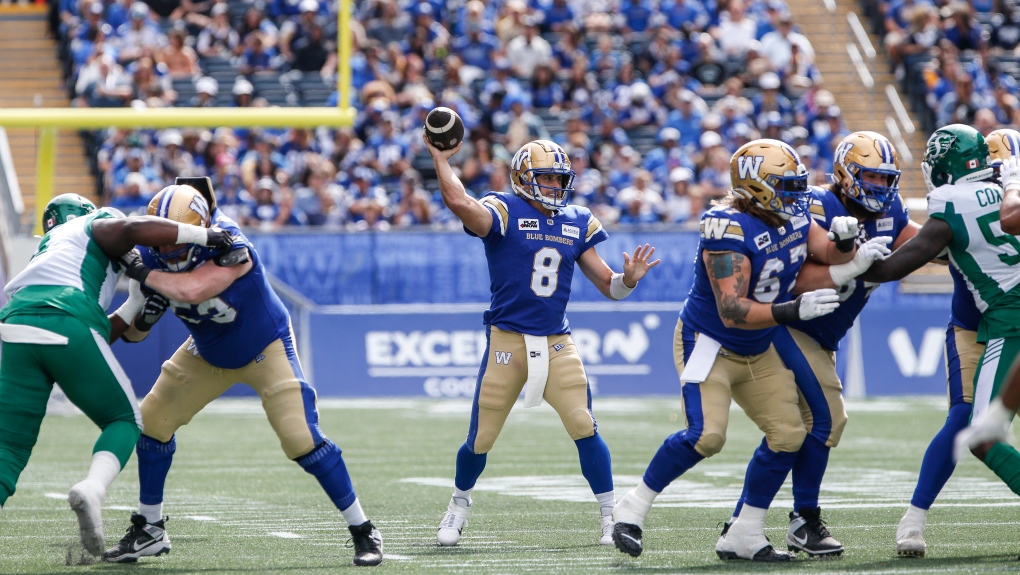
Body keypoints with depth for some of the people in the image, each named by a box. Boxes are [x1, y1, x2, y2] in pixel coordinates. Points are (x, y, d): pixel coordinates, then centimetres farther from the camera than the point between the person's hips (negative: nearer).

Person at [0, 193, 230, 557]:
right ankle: (92, 489, -17)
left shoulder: (48, 251, 39)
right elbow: (133, 229, -2)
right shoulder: (98, 225, 23)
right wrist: (201, 235, 4)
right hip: (65, 320, -5)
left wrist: (137, 302, 37)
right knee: (124, 420, 13)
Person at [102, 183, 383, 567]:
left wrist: (144, 274, -41)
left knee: (300, 436, -16)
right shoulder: (154, 255, -19)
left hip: (265, 348, -6)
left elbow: (192, 290, -53)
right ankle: (149, 531, 17)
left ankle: (363, 531, -4)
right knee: (153, 420, 1)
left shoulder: (230, 247, -36)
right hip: (207, 353, 6)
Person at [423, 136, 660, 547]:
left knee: (585, 428, -10)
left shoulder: (577, 223, 8)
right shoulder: (503, 212, -7)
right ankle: (459, 505, 32)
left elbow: (608, 286, 8)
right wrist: (440, 158, -19)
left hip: (557, 344, 3)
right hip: (507, 341, -3)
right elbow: (458, 201, -29)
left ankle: (612, 517, -1)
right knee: (481, 439, 6)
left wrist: (629, 278, -13)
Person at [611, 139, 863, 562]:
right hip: (709, 344, -8)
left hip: (759, 352, 8)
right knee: (706, 435, -22)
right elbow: (732, 312, -33)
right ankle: (633, 508, -2)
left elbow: (832, 256, 7)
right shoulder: (731, 229, -29)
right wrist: (794, 310, -40)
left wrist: (844, 240, -17)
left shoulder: (792, 217, -3)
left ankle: (744, 534, 9)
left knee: (788, 434, -1)